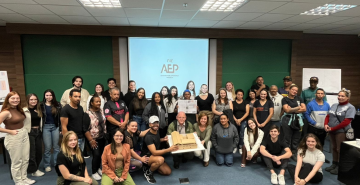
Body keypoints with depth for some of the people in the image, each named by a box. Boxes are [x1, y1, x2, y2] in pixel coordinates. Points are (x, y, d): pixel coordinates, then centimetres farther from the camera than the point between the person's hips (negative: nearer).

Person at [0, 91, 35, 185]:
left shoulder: (19, 109, 5)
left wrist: (23, 130, 4)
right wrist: (10, 131, -16)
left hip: (24, 135, 7)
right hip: (13, 138, -7)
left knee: (25, 159, 16)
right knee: (17, 162, 8)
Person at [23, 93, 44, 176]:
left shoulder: (38, 110, 11)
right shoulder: (24, 110, -11)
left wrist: (40, 131, 14)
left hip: (38, 132, 7)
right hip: (29, 133, -6)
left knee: (39, 151, 11)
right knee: (31, 152, 1)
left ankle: (35, 168, 27)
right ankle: (34, 170, 14)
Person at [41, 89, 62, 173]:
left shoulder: (57, 105, 4)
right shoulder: (41, 105, -1)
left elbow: (60, 117, 5)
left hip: (55, 127, 2)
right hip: (46, 127, -1)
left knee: (56, 146, 8)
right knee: (47, 147, 2)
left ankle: (57, 164, 19)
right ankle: (47, 165, 16)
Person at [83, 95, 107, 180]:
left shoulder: (101, 111, 3)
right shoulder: (87, 114, -16)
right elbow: (85, 129, -16)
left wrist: (105, 134, 11)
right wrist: (91, 140, -18)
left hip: (102, 137, 6)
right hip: (94, 139, -6)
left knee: (101, 154, 13)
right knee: (96, 155, -9)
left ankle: (98, 168, 34)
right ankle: (94, 173, 9)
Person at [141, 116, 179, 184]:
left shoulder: (156, 131, -1)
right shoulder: (148, 136, -26)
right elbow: (154, 152, -33)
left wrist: (163, 139, 0)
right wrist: (169, 149, -40)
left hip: (155, 156, 8)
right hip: (146, 157, -8)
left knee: (168, 172, -3)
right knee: (160, 159, -38)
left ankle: (152, 166, 16)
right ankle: (148, 172, -11)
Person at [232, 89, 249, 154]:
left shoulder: (245, 103, 8)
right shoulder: (233, 103, 7)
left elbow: (247, 112, 1)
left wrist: (240, 119, -8)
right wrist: (235, 120, -10)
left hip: (243, 121, 0)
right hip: (234, 121, 0)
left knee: (242, 135, -5)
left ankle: (241, 148, 5)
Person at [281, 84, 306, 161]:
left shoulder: (299, 98, 13)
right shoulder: (285, 99, 1)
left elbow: (304, 109, 3)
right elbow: (287, 110, -10)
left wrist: (292, 110, -7)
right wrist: (298, 108, -5)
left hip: (298, 120, 4)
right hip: (287, 120, -3)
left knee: (296, 139, 7)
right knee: (287, 139, 0)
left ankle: (294, 154, 18)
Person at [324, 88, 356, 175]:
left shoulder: (350, 107, -8)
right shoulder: (334, 105, 11)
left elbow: (346, 122, -16)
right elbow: (328, 116, 12)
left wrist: (332, 128, -16)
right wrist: (326, 124, -8)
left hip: (342, 131, -6)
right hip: (332, 131, 6)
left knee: (340, 149, 1)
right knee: (334, 148, 15)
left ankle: (340, 167, 13)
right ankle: (334, 164, 26)